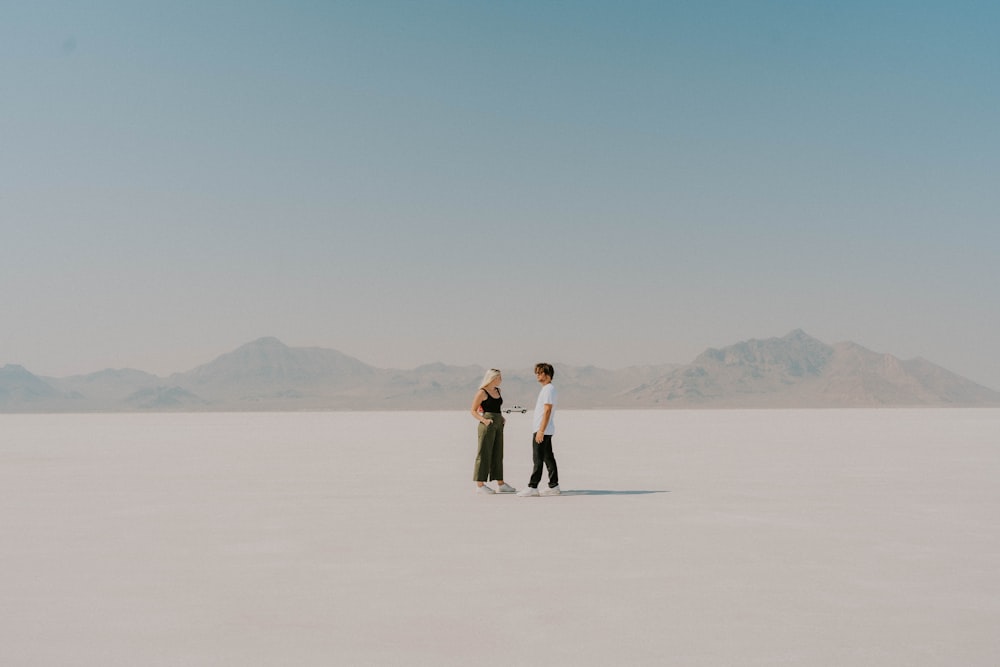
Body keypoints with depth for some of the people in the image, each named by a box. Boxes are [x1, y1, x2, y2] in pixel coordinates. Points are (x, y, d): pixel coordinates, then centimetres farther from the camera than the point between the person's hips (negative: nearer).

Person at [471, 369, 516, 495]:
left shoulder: (497, 390, 14)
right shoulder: (482, 392, -8)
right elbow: (473, 411, -8)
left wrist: (501, 418, 10)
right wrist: (484, 420, -20)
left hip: (498, 425, 8)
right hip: (487, 424, -8)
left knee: (498, 454, 11)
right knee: (484, 454, -4)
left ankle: (500, 484, 17)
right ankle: (480, 485, 0)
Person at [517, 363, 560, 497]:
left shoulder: (549, 389, -14)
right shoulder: (545, 389, 18)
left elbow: (547, 411, -20)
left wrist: (540, 431, -23)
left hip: (543, 430, -10)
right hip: (545, 431, 10)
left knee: (538, 459, -8)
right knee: (548, 458, 10)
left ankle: (532, 487, -6)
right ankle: (554, 486, 13)